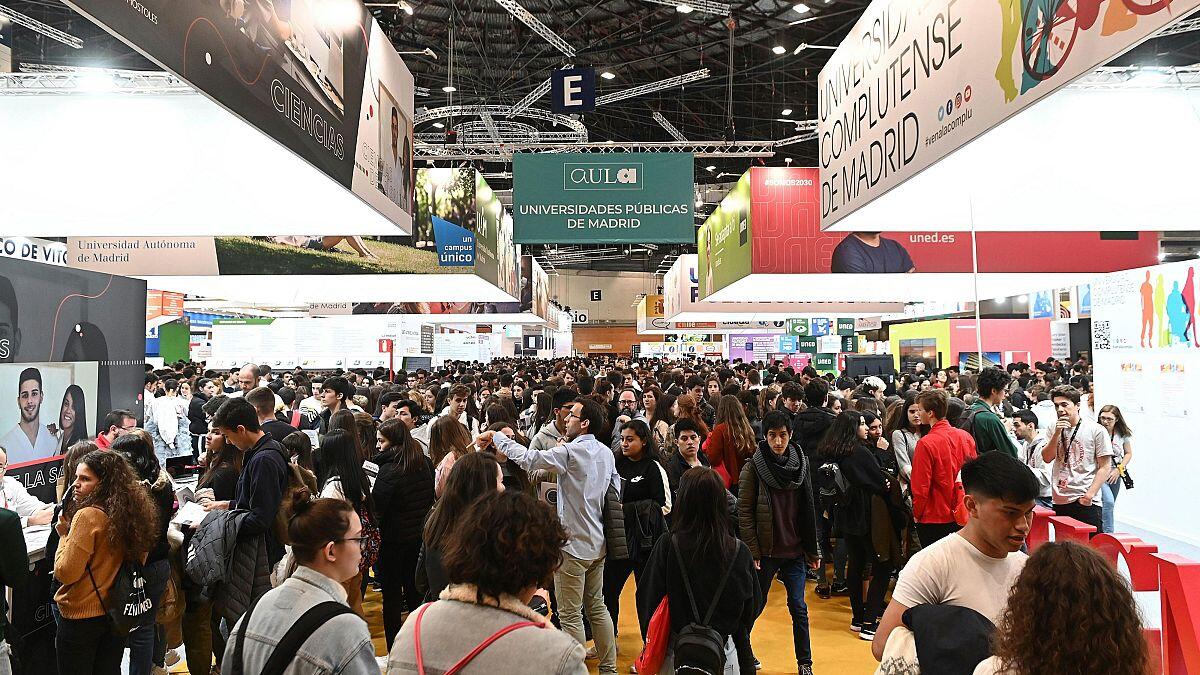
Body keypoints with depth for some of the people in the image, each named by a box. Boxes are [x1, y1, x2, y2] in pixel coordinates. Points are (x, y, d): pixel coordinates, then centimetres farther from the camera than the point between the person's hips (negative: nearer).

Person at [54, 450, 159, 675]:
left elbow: (65, 573, -18)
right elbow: (139, 559, 10)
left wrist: (64, 535, -7)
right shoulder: (130, 513, -1)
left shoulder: (88, 515, -20)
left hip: (81, 616, -6)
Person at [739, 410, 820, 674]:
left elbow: (808, 511, 7)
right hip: (765, 551, -2)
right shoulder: (753, 467, -9)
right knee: (755, 605, 10)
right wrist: (752, 551, -12)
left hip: (795, 551, 3)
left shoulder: (801, 464, 2)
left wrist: (813, 550, 6)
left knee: (799, 608, 7)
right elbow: (744, 513, -8)